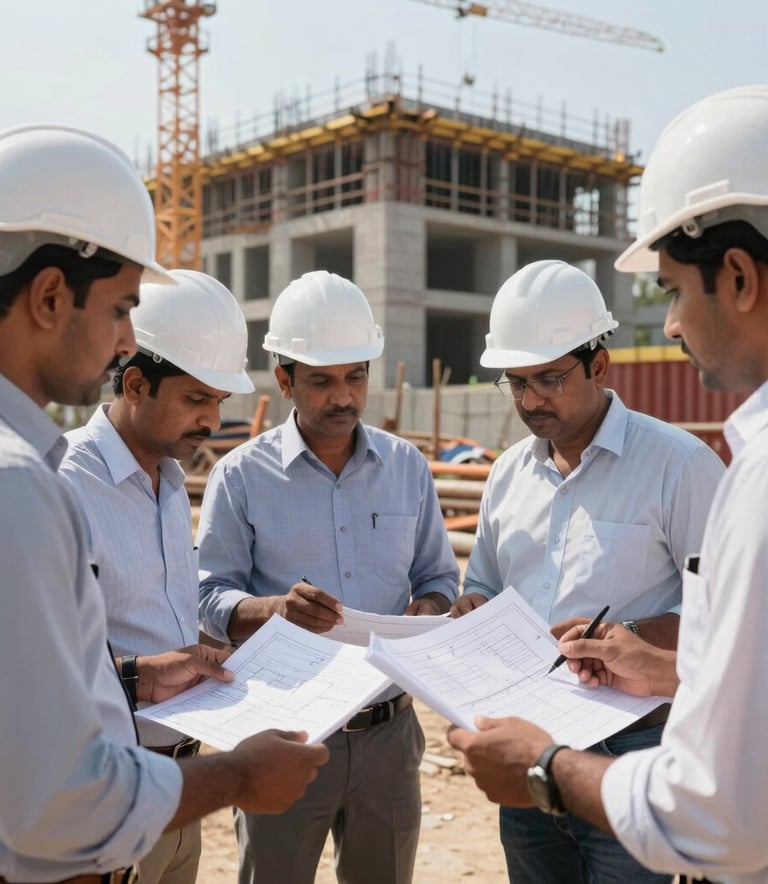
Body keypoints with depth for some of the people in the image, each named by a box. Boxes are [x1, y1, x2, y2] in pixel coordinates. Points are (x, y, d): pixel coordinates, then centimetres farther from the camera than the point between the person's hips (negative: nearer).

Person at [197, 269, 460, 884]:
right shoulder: (241, 476, -4)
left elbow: (440, 575, 12)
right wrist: (273, 608, -25)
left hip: (389, 729, 3)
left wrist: (426, 609, -10)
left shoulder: (406, 466, 6)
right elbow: (212, 598, -5)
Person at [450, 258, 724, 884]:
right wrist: (475, 613, -2)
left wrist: (621, 637, -24)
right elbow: (481, 588, 20)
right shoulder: (509, 473, 8)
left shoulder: (678, 464, -11)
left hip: (630, 747, -6)